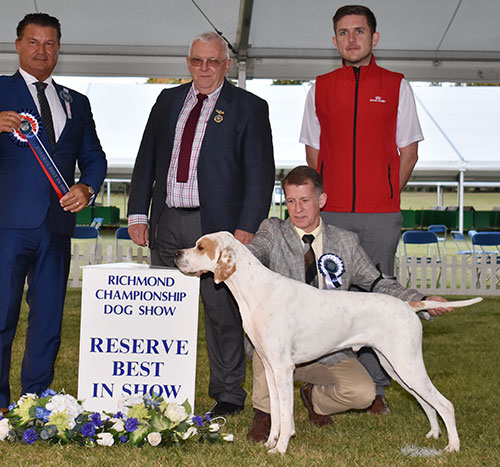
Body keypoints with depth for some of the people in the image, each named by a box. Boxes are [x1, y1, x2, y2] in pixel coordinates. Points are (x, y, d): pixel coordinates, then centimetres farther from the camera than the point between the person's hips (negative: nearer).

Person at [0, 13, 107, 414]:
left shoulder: (76, 103, 19)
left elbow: (93, 157, 18)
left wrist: (87, 188, -3)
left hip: (57, 224, 4)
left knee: (49, 320, 7)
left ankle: (36, 401, 17)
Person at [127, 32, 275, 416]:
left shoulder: (249, 107, 0)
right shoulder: (168, 101, 14)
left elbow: (260, 173, -5)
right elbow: (147, 159, 16)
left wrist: (247, 228, -13)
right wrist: (138, 212, 7)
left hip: (217, 224, -4)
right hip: (167, 223, 5)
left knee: (222, 311, 0)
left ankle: (228, 395, 12)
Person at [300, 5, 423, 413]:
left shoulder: (396, 86, 5)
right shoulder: (321, 88, 9)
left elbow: (409, 150, 7)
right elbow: (313, 150, 14)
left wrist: (388, 194, 0)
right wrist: (324, 195, 5)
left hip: (381, 214, -1)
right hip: (331, 213, 1)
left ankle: (375, 387, 10)